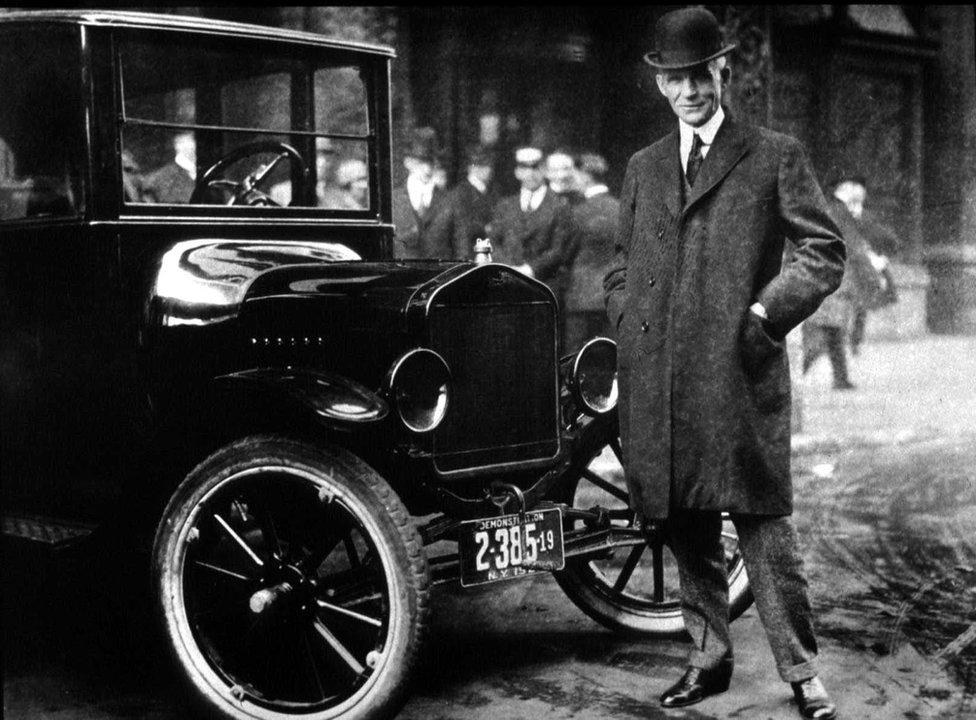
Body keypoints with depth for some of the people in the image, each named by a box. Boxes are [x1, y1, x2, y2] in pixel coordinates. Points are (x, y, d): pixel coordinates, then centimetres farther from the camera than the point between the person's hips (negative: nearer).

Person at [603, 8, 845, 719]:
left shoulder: (775, 155, 6)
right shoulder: (643, 167, 19)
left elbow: (823, 252, 1)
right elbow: (621, 267, 25)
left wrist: (766, 314, -10)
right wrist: (631, 329, 9)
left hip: (740, 372, -4)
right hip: (658, 382, 5)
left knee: (762, 520, -6)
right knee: (687, 527, 10)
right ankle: (709, 658, 24)